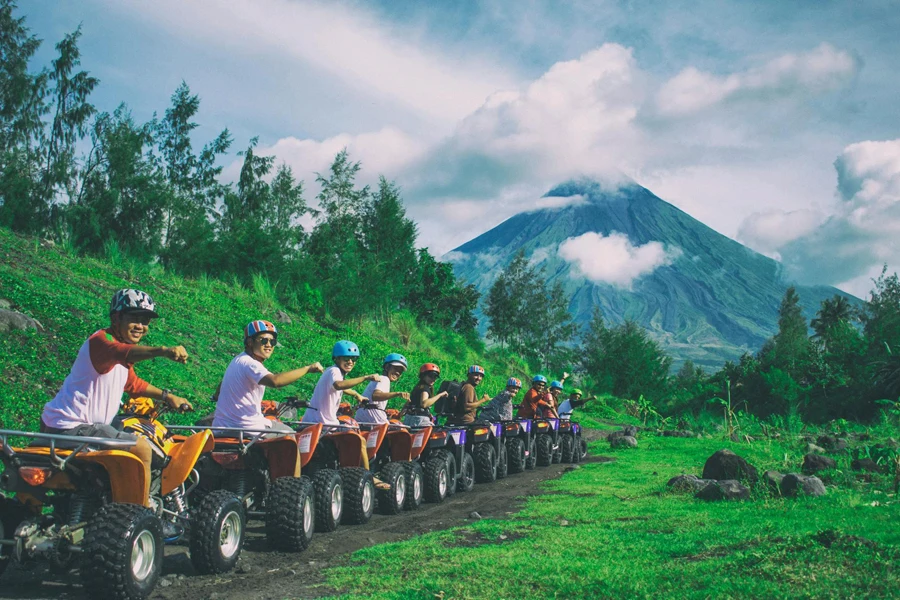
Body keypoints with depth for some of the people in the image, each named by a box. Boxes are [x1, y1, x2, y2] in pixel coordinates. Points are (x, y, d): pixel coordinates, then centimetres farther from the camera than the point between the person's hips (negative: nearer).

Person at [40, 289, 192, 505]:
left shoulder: (122, 344, 15)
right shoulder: (101, 340, -18)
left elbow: (132, 383, 31)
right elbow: (125, 352, -42)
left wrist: (166, 396, 27)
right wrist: (163, 351, -59)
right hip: (71, 427, -11)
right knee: (141, 448, -14)